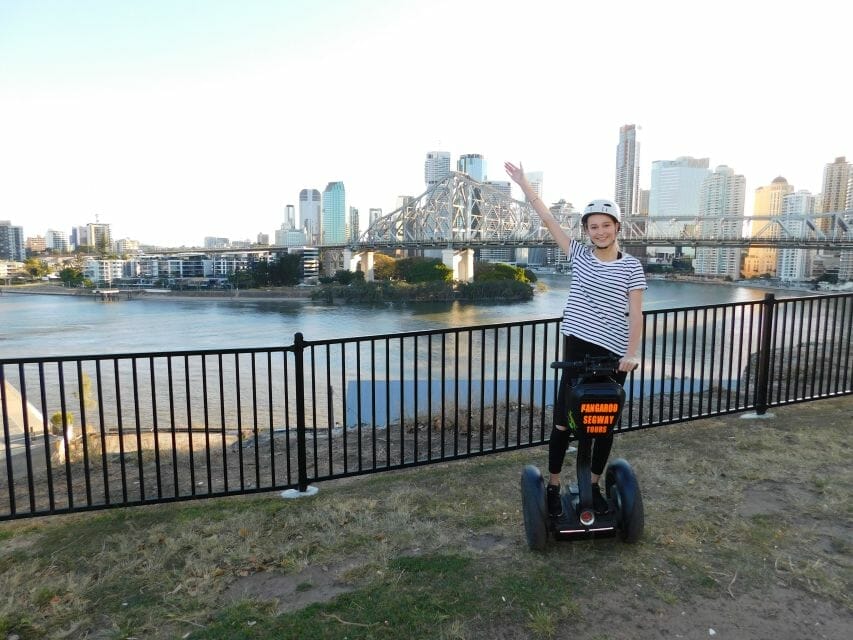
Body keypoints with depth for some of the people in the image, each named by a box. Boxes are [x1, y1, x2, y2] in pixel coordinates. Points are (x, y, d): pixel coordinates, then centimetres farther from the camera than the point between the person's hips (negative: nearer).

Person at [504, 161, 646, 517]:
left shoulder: (631, 267, -1)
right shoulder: (580, 255, 4)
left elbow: (635, 314, -4)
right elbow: (548, 219, 2)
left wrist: (631, 354, -16)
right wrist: (522, 183, 0)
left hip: (613, 354, 0)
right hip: (577, 347, 1)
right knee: (564, 419, 2)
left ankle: (593, 485, 28)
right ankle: (553, 486, 16)